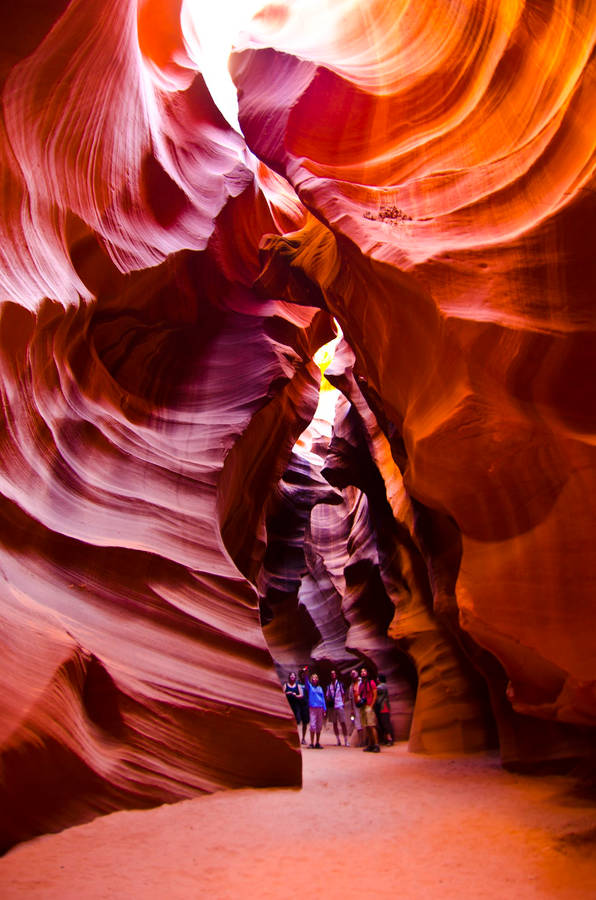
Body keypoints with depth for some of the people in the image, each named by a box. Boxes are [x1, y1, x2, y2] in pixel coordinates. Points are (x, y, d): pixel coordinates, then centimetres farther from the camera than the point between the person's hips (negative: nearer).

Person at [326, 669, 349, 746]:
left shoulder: (340, 684, 8)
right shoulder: (329, 685, 13)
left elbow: (343, 694, 10)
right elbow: (327, 696, 15)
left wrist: (343, 703, -2)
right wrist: (328, 699, -7)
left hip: (340, 705, -3)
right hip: (332, 706, 3)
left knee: (343, 723, -6)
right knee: (334, 724, 5)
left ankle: (346, 740, -3)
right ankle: (338, 741, 13)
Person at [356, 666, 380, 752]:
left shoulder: (371, 682, 0)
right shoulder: (360, 684, 18)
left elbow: (375, 695, -5)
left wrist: (371, 705, -12)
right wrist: (358, 698, -1)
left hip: (369, 706, -6)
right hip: (362, 707, 6)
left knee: (372, 726, -13)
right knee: (366, 727, 5)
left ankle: (376, 745, -13)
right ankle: (370, 745, 9)